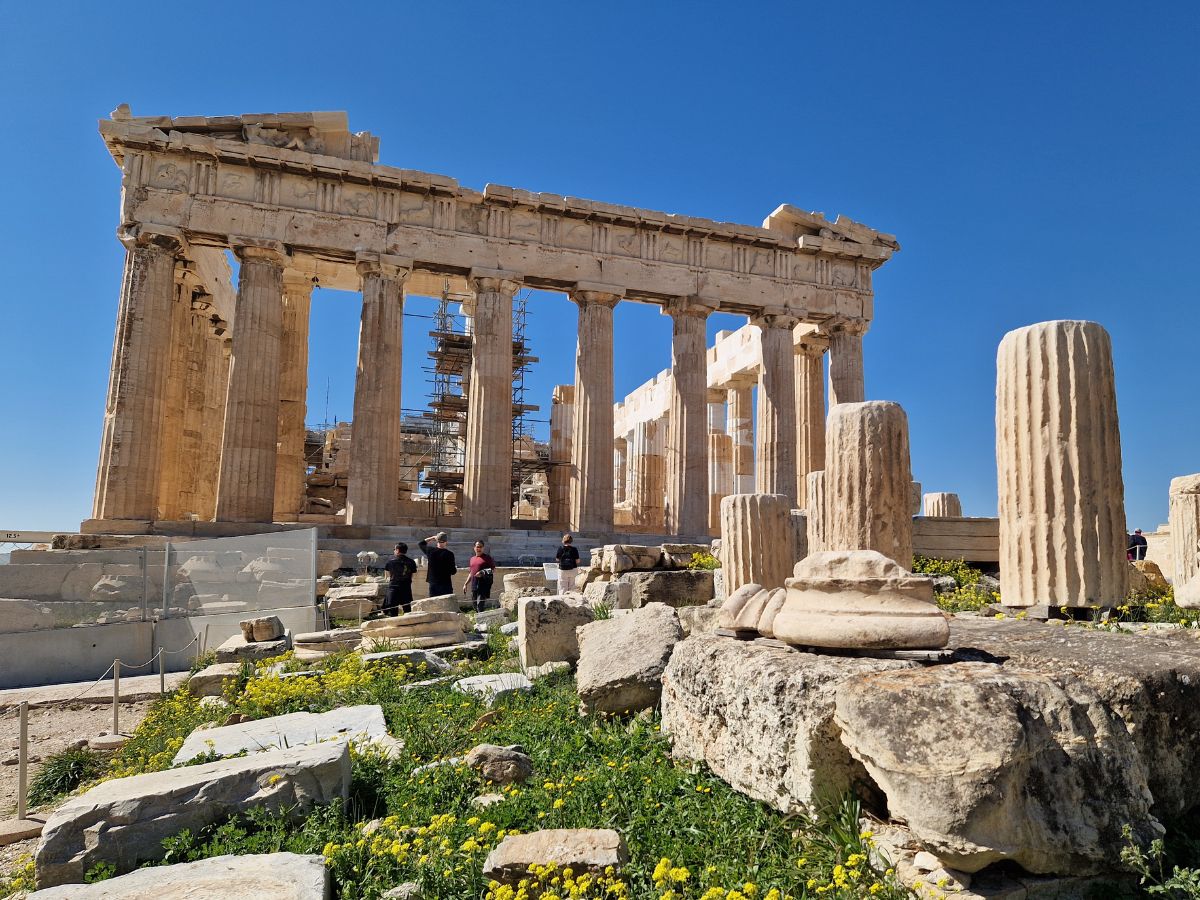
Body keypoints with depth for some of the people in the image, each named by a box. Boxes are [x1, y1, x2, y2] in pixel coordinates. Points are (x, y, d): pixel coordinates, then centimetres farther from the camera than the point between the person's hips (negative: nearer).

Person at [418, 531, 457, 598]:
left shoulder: (430, 551, -1)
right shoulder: (449, 554, -11)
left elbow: (420, 543, 19)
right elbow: (453, 571, -8)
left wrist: (431, 538, 18)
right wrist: (456, 569, 13)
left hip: (433, 583, 4)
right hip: (445, 584, -4)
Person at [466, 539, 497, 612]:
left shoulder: (487, 558, 0)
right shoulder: (472, 559, 18)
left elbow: (493, 570, -2)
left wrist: (483, 573, -17)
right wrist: (466, 584, 20)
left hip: (483, 585, -6)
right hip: (474, 585, 6)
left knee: (480, 604, -15)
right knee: (475, 604, 7)